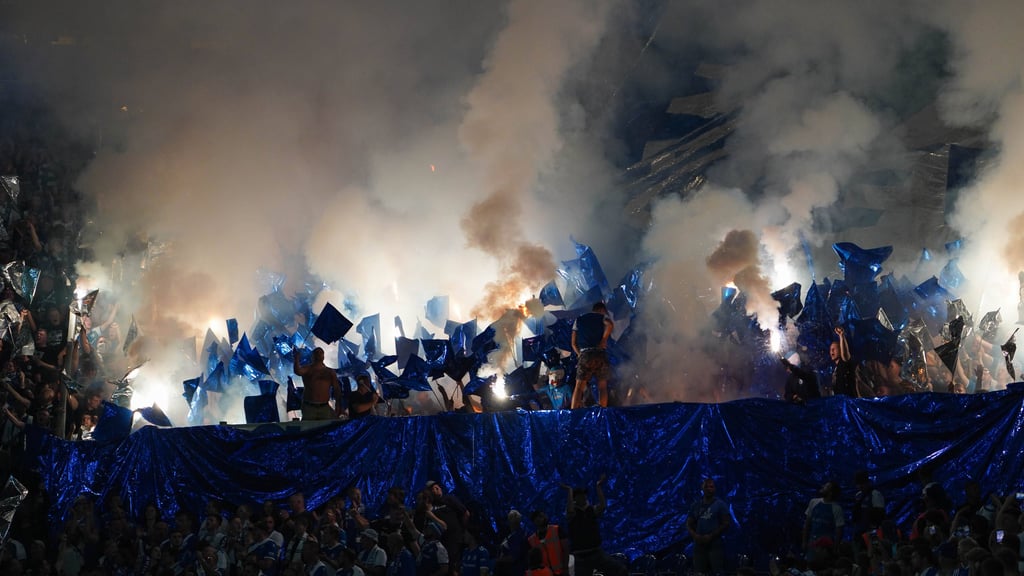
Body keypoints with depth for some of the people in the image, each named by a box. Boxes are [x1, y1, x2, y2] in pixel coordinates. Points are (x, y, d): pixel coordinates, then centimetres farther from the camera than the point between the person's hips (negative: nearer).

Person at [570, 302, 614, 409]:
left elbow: (574, 343, 12)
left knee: (579, 387, -2)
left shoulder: (578, 320, 19)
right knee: (602, 386, 8)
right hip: (600, 354, -1)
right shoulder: (603, 317, 10)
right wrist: (603, 340, -8)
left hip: (584, 355, 1)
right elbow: (610, 325, -15)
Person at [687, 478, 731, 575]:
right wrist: (695, 535, -7)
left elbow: (726, 523, -4)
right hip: (699, 545, 4)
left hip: (715, 545, -4)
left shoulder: (720, 505, 2)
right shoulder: (696, 506, 14)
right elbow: (689, 524, 15)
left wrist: (711, 536, -13)